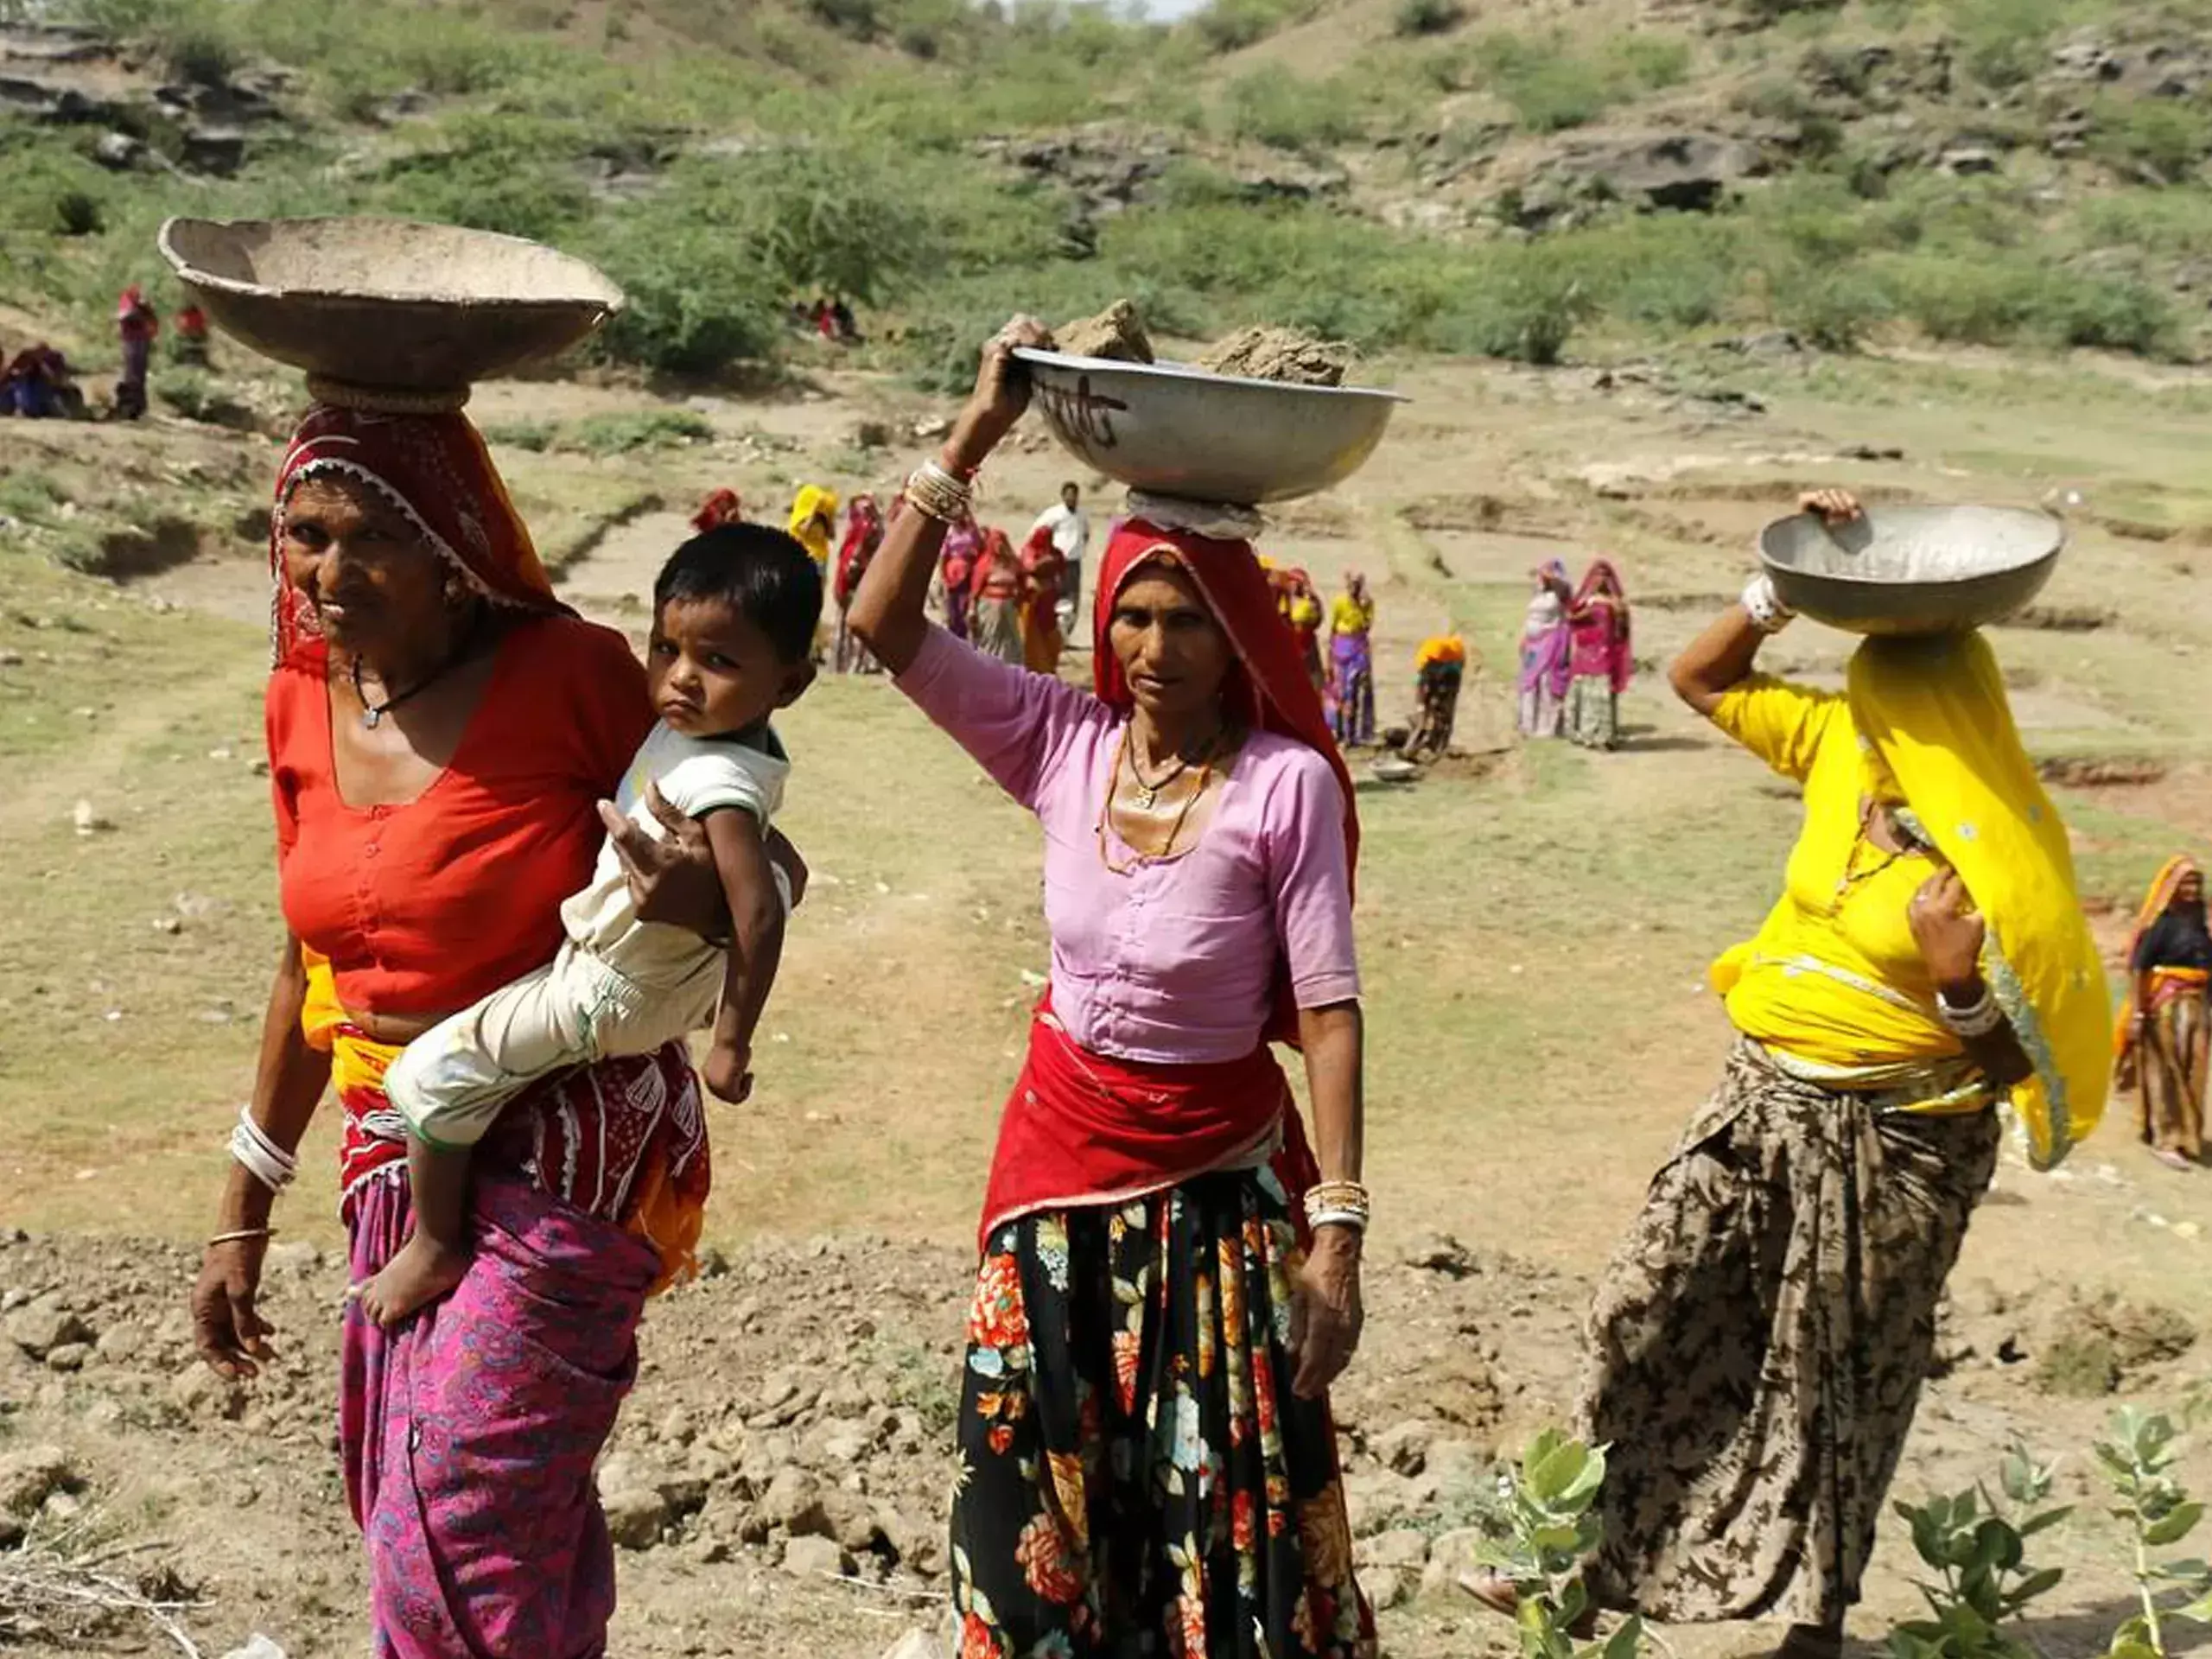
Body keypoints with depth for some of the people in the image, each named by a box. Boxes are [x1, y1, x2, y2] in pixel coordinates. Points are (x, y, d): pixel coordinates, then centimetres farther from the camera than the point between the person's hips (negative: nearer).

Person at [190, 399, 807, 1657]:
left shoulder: (569, 673, -14)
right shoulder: (303, 703, 4)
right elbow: (313, 967, 14)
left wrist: (711, 899, -30)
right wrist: (247, 1209, 19)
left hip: (568, 1149, -6)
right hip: (398, 1153, 6)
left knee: (454, 1552, -10)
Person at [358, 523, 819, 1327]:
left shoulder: (717, 782, -32)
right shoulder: (699, 725, -5)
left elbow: (758, 913, -35)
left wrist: (731, 1044, -28)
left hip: (609, 994, -9)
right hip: (671, 967, 9)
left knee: (434, 1074, -3)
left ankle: (435, 1249, 16)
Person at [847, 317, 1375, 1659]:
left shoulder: (1288, 784, -17)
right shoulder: (1064, 743, -7)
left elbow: (1330, 1014, -17)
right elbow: (887, 624, -12)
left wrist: (1338, 1229, -20)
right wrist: (976, 435, -16)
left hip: (1219, 1172, -3)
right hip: (1059, 1145, 4)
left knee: (1227, 1510, 5)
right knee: (1031, 1489, 13)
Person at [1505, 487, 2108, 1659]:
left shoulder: (2007, 864, -18)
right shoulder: (1844, 749, -1)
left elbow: (2024, 1064, -14)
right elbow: (1700, 681, 8)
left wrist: (1961, 982, -30)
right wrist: (1781, 584, -3)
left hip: (1891, 1140, -6)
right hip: (1764, 1098, 6)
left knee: (1832, 1383, 8)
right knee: (1650, 1319, 8)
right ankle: (1596, 1559, 23)